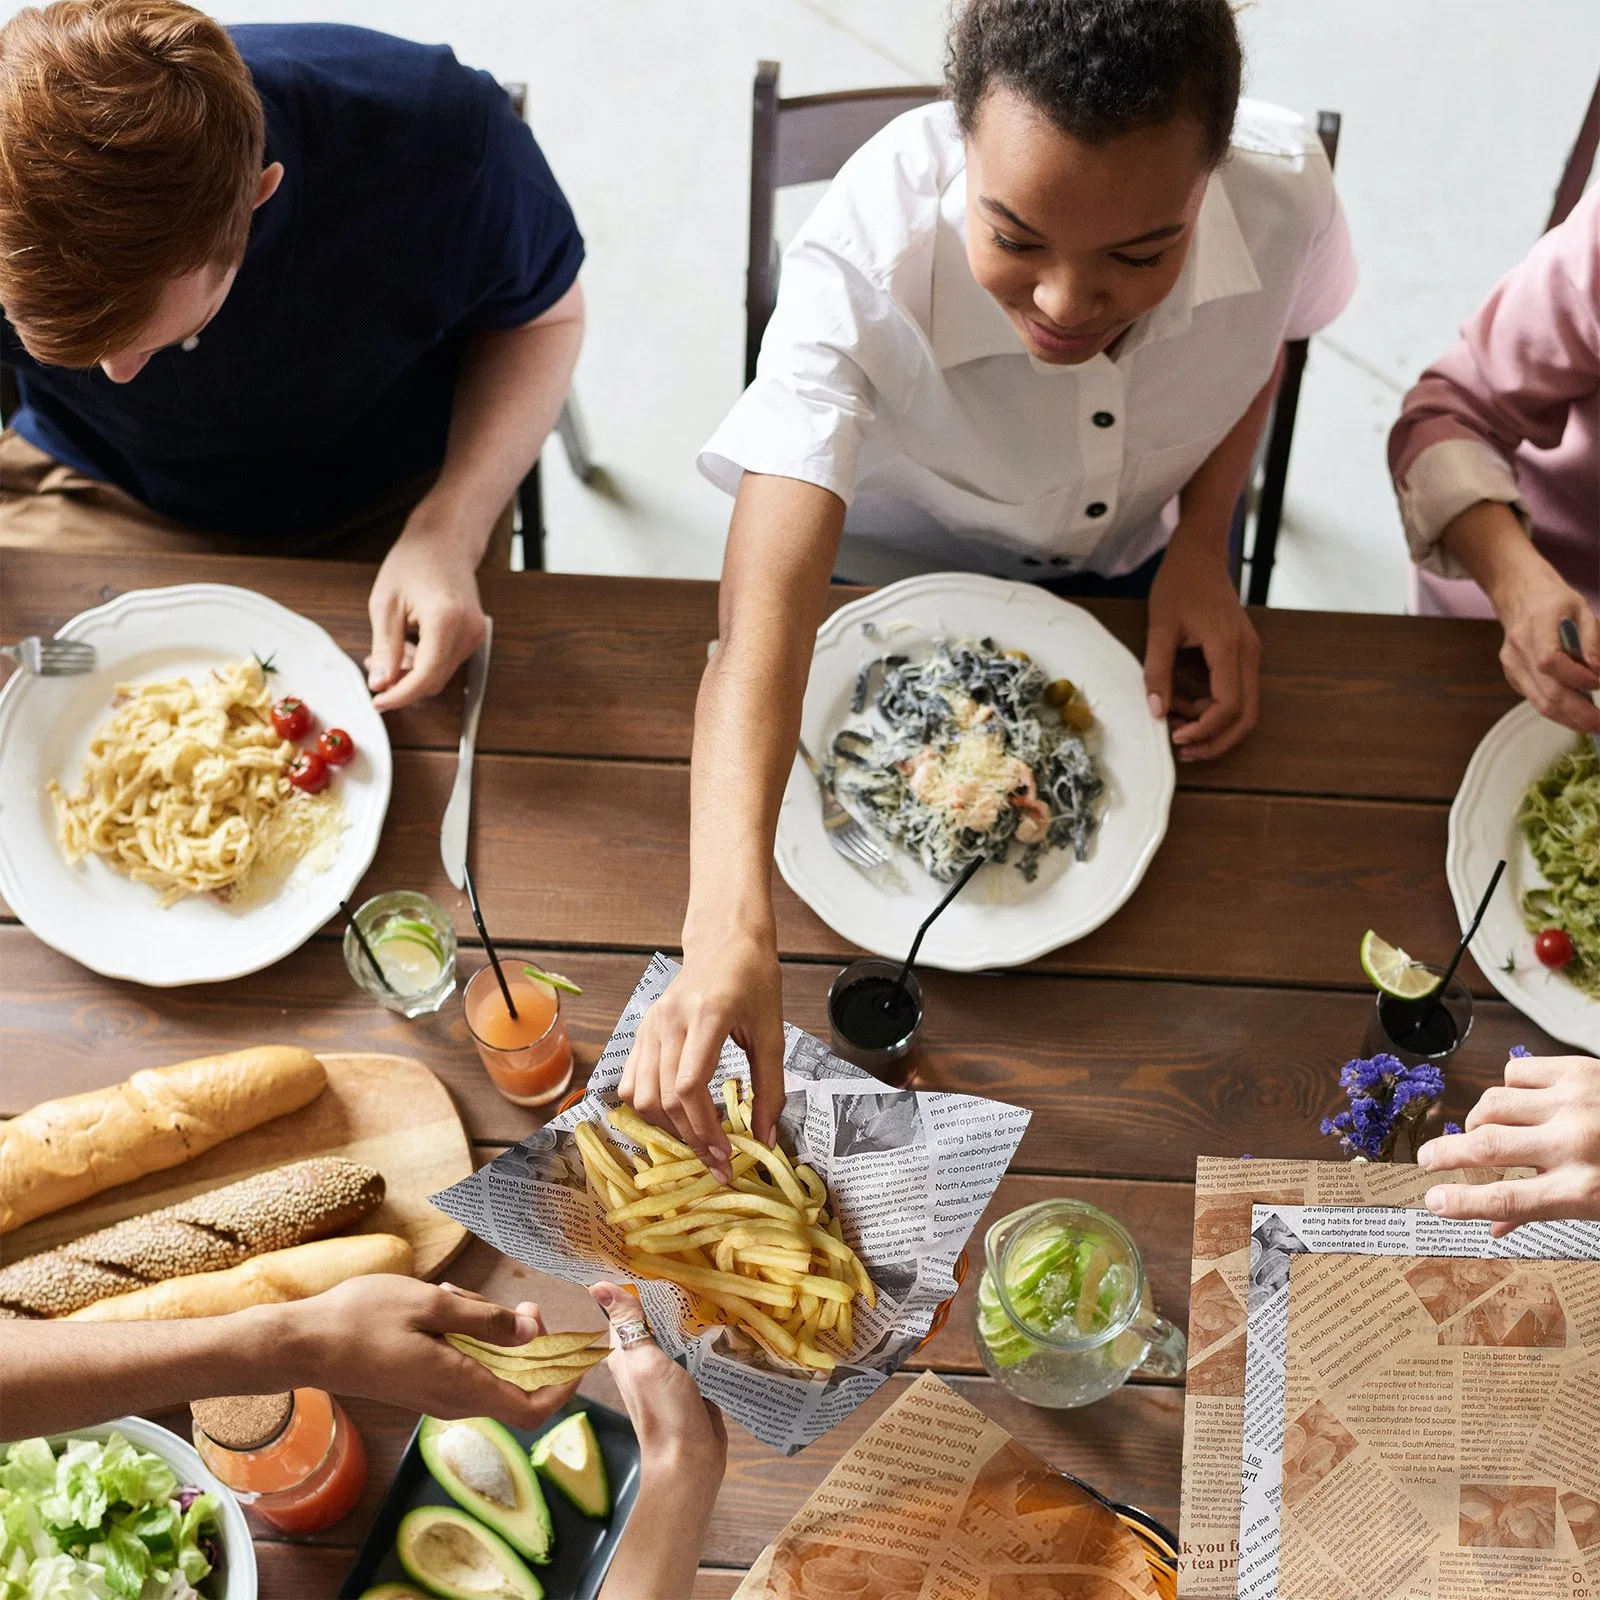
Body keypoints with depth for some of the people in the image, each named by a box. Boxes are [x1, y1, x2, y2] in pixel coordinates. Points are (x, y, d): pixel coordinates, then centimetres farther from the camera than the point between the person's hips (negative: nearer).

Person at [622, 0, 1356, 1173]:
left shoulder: (1287, 188, -32)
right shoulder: (865, 262, -42)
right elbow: (763, 613, -50)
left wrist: (1202, 536, -19)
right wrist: (732, 931, -64)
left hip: (1140, 564, 3)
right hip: (896, 566, -2)